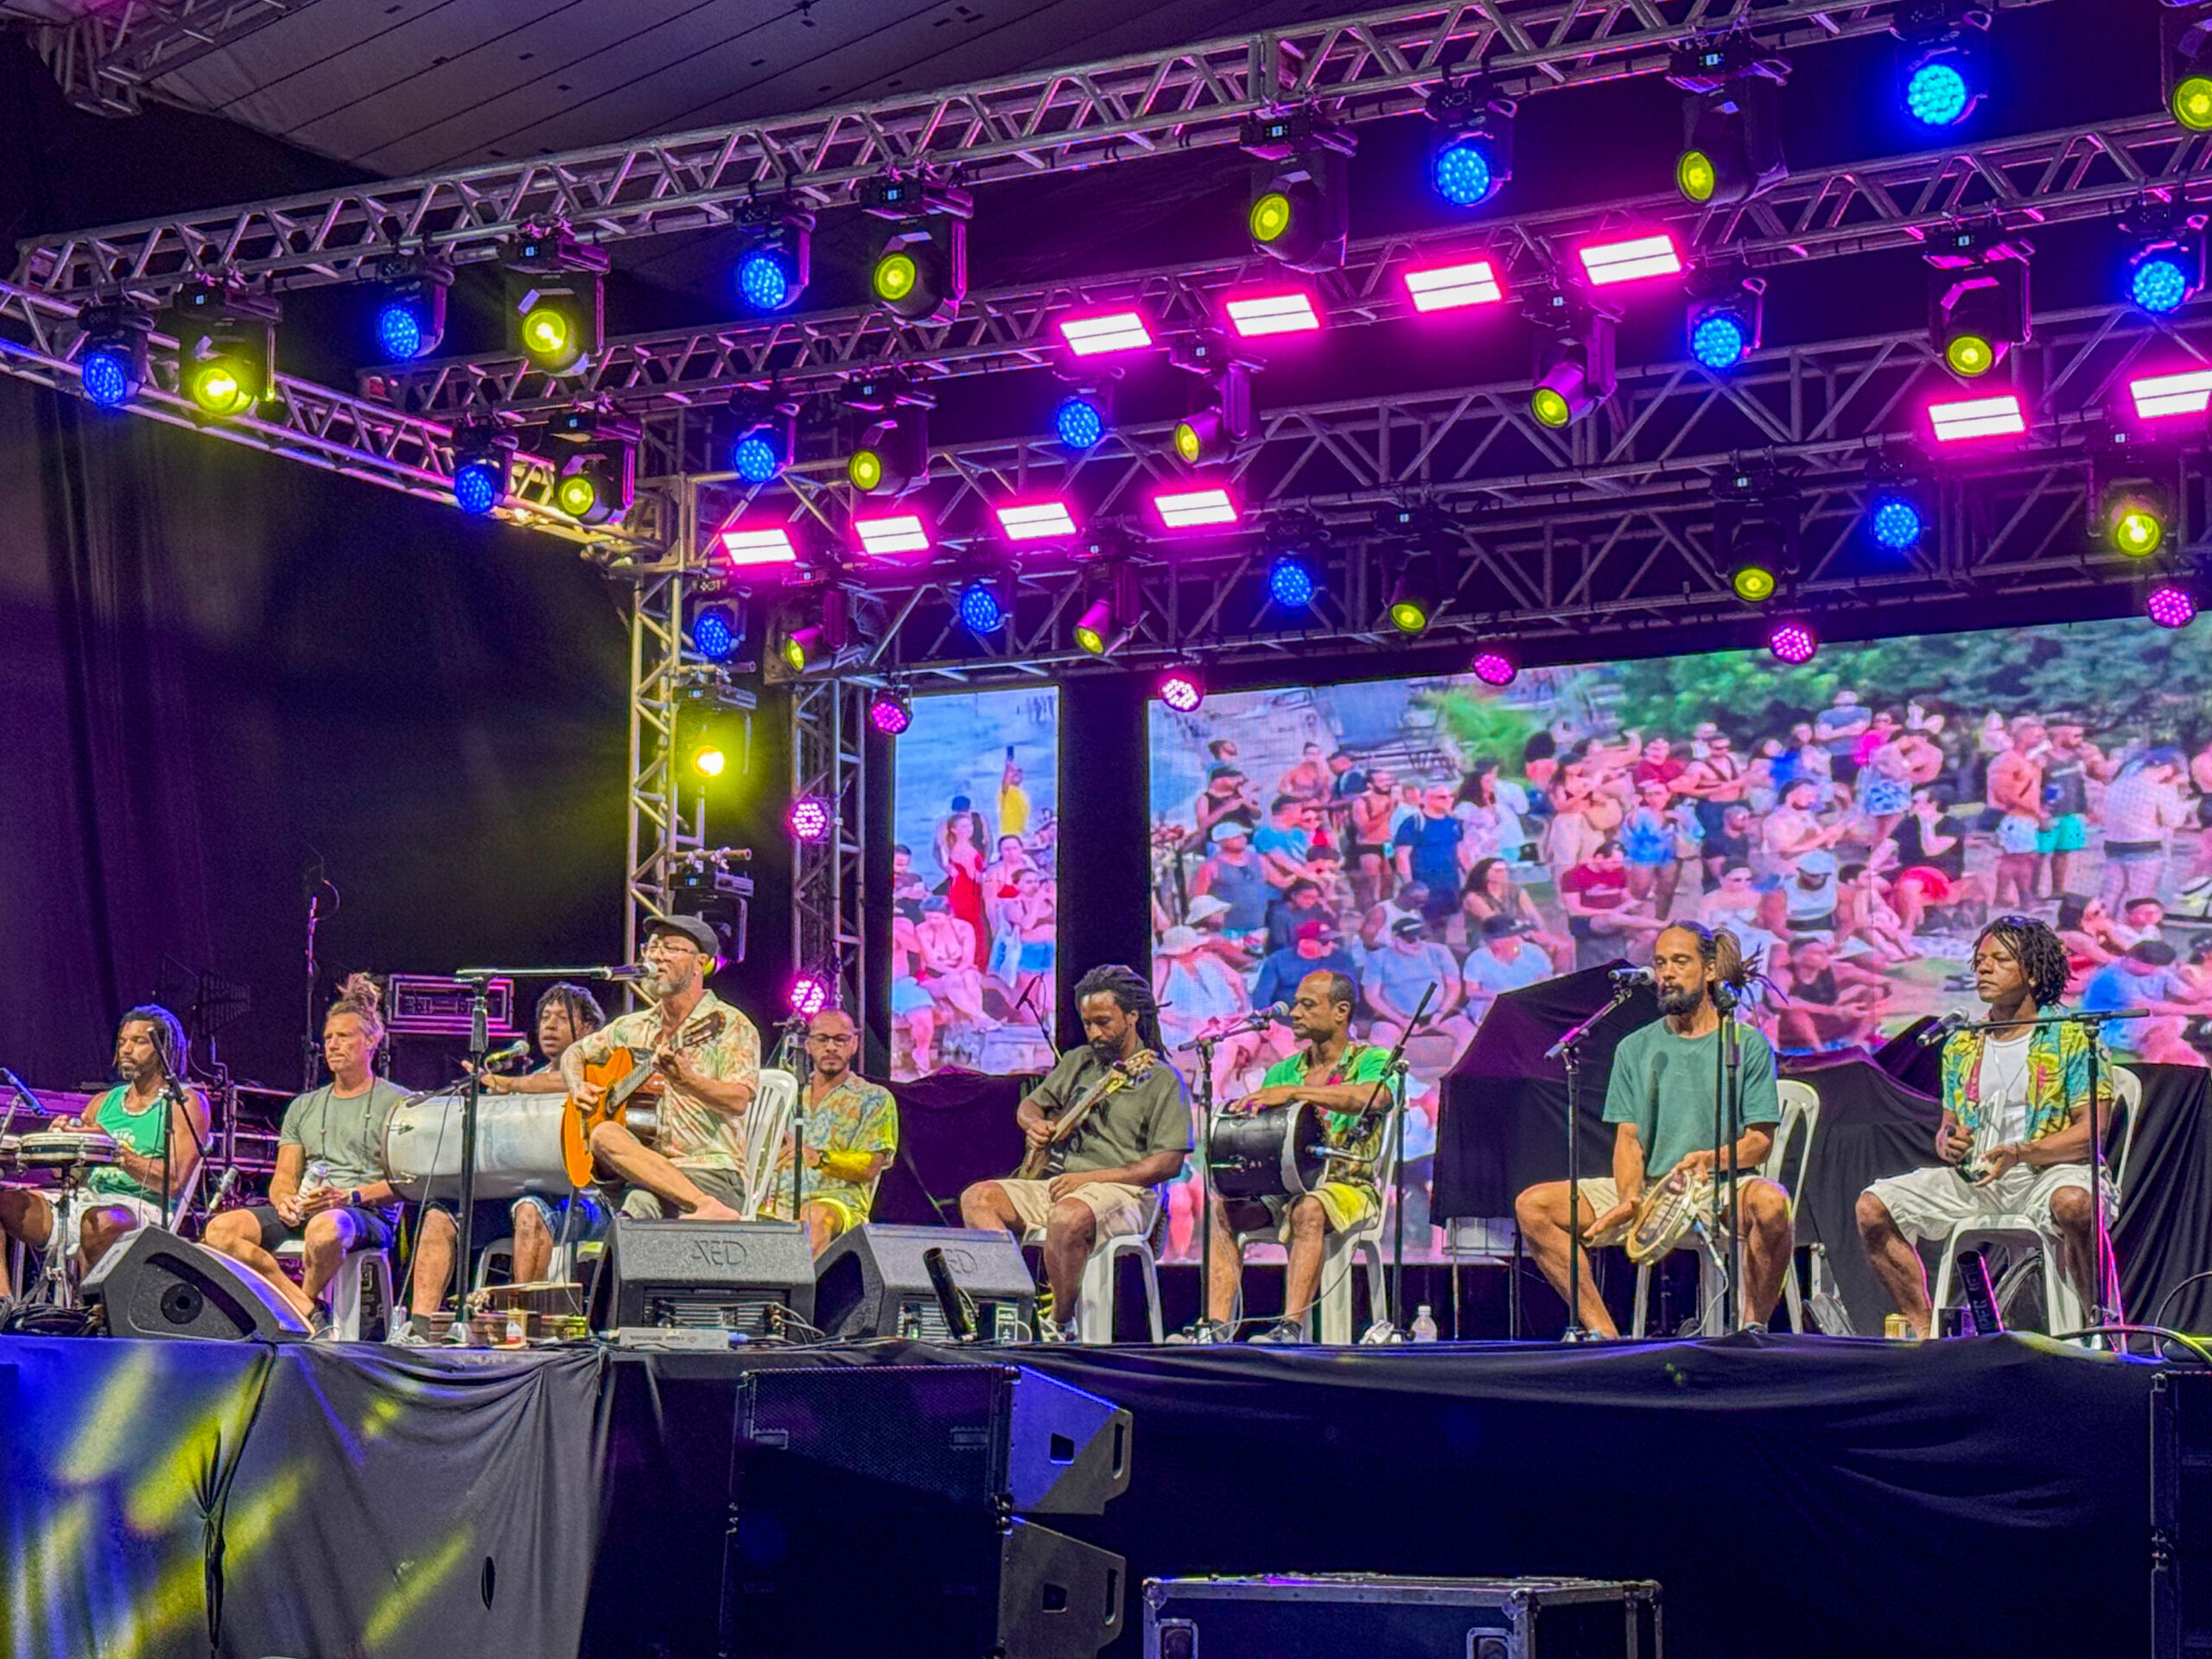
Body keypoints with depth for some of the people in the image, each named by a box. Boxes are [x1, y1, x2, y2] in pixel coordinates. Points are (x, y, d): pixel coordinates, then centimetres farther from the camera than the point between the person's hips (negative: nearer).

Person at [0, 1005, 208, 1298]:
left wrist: (117, 1151, -20)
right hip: (85, 1198, 7)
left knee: (99, 1223, -41)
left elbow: (174, 1182, -10)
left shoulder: (185, 1103, 3)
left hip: (143, 1210, -7)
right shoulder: (106, 1101, 22)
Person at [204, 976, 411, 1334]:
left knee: (325, 1228, -43)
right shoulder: (304, 1107, 25)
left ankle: (304, 1303, -15)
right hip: (301, 1211, 6)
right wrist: (285, 1200, -5)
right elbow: (283, 1178, 20)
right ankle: (311, 1314, -26)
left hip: (369, 1215, -6)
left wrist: (351, 1196, -18)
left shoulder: (396, 1103, 8)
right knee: (221, 1230, -22)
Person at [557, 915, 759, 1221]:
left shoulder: (731, 1026, 0)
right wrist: (578, 1088, 9)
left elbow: (739, 1100, -15)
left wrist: (687, 1080, -32)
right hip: (647, 1167, 7)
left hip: (714, 1173, -7)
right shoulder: (633, 1028, 17)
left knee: (640, 1204, -39)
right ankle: (708, 1208, -35)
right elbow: (574, 1054, 32)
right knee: (604, 1134, -30)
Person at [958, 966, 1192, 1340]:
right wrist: (1035, 1125, 5)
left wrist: (1091, 1177, -16)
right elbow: (1028, 1105, 32)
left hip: (1122, 1191, -7)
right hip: (1059, 1183, 7)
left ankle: (1060, 1323, -20)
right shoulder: (1077, 1062, 19)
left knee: (1068, 1218, -39)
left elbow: (1169, 1163, -10)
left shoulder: (1163, 1080, -1)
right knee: (977, 1198, -14)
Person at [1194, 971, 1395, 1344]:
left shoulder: (1371, 1061, 0)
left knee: (1308, 1210, -38)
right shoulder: (1283, 1071, 17)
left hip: (1348, 1187, -5)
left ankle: (1292, 1326, -41)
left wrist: (1294, 1092, -31)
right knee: (1222, 1206, -22)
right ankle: (1217, 1326, -28)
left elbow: (1375, 1097, -25)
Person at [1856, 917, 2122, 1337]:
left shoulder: (2071, 1036, -1)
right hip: (1973, 1178, 5)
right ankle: (1922, 1330, -5)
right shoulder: (1962, 1044, 16)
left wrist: (2019, 1153, -23)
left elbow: (2090, 1133, -9)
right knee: (1874, 1207, -12)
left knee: (2074, 1203, -40)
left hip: (2046, 1172, -5)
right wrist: (1947, 1142, -4)